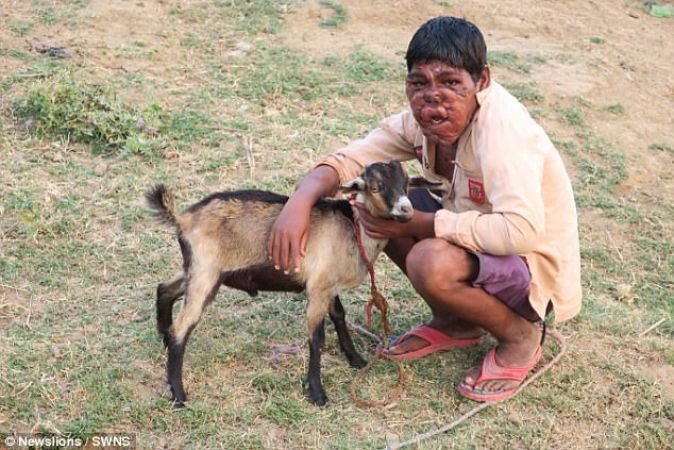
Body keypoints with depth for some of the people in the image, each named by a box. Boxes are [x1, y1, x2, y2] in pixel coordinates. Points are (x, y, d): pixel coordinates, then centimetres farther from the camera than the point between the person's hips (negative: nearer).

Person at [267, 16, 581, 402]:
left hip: (538, 269, -8)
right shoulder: (426, 119, -8)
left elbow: (523, 231, -40)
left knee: (432, 263, -34)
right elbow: (350, 159, -6)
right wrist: (301, 201, -27)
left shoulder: (502, 125, -30)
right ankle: (456, 324, 10)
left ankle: (521, 335, -3)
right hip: (485, 241, 8)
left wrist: (417, 223, -32)